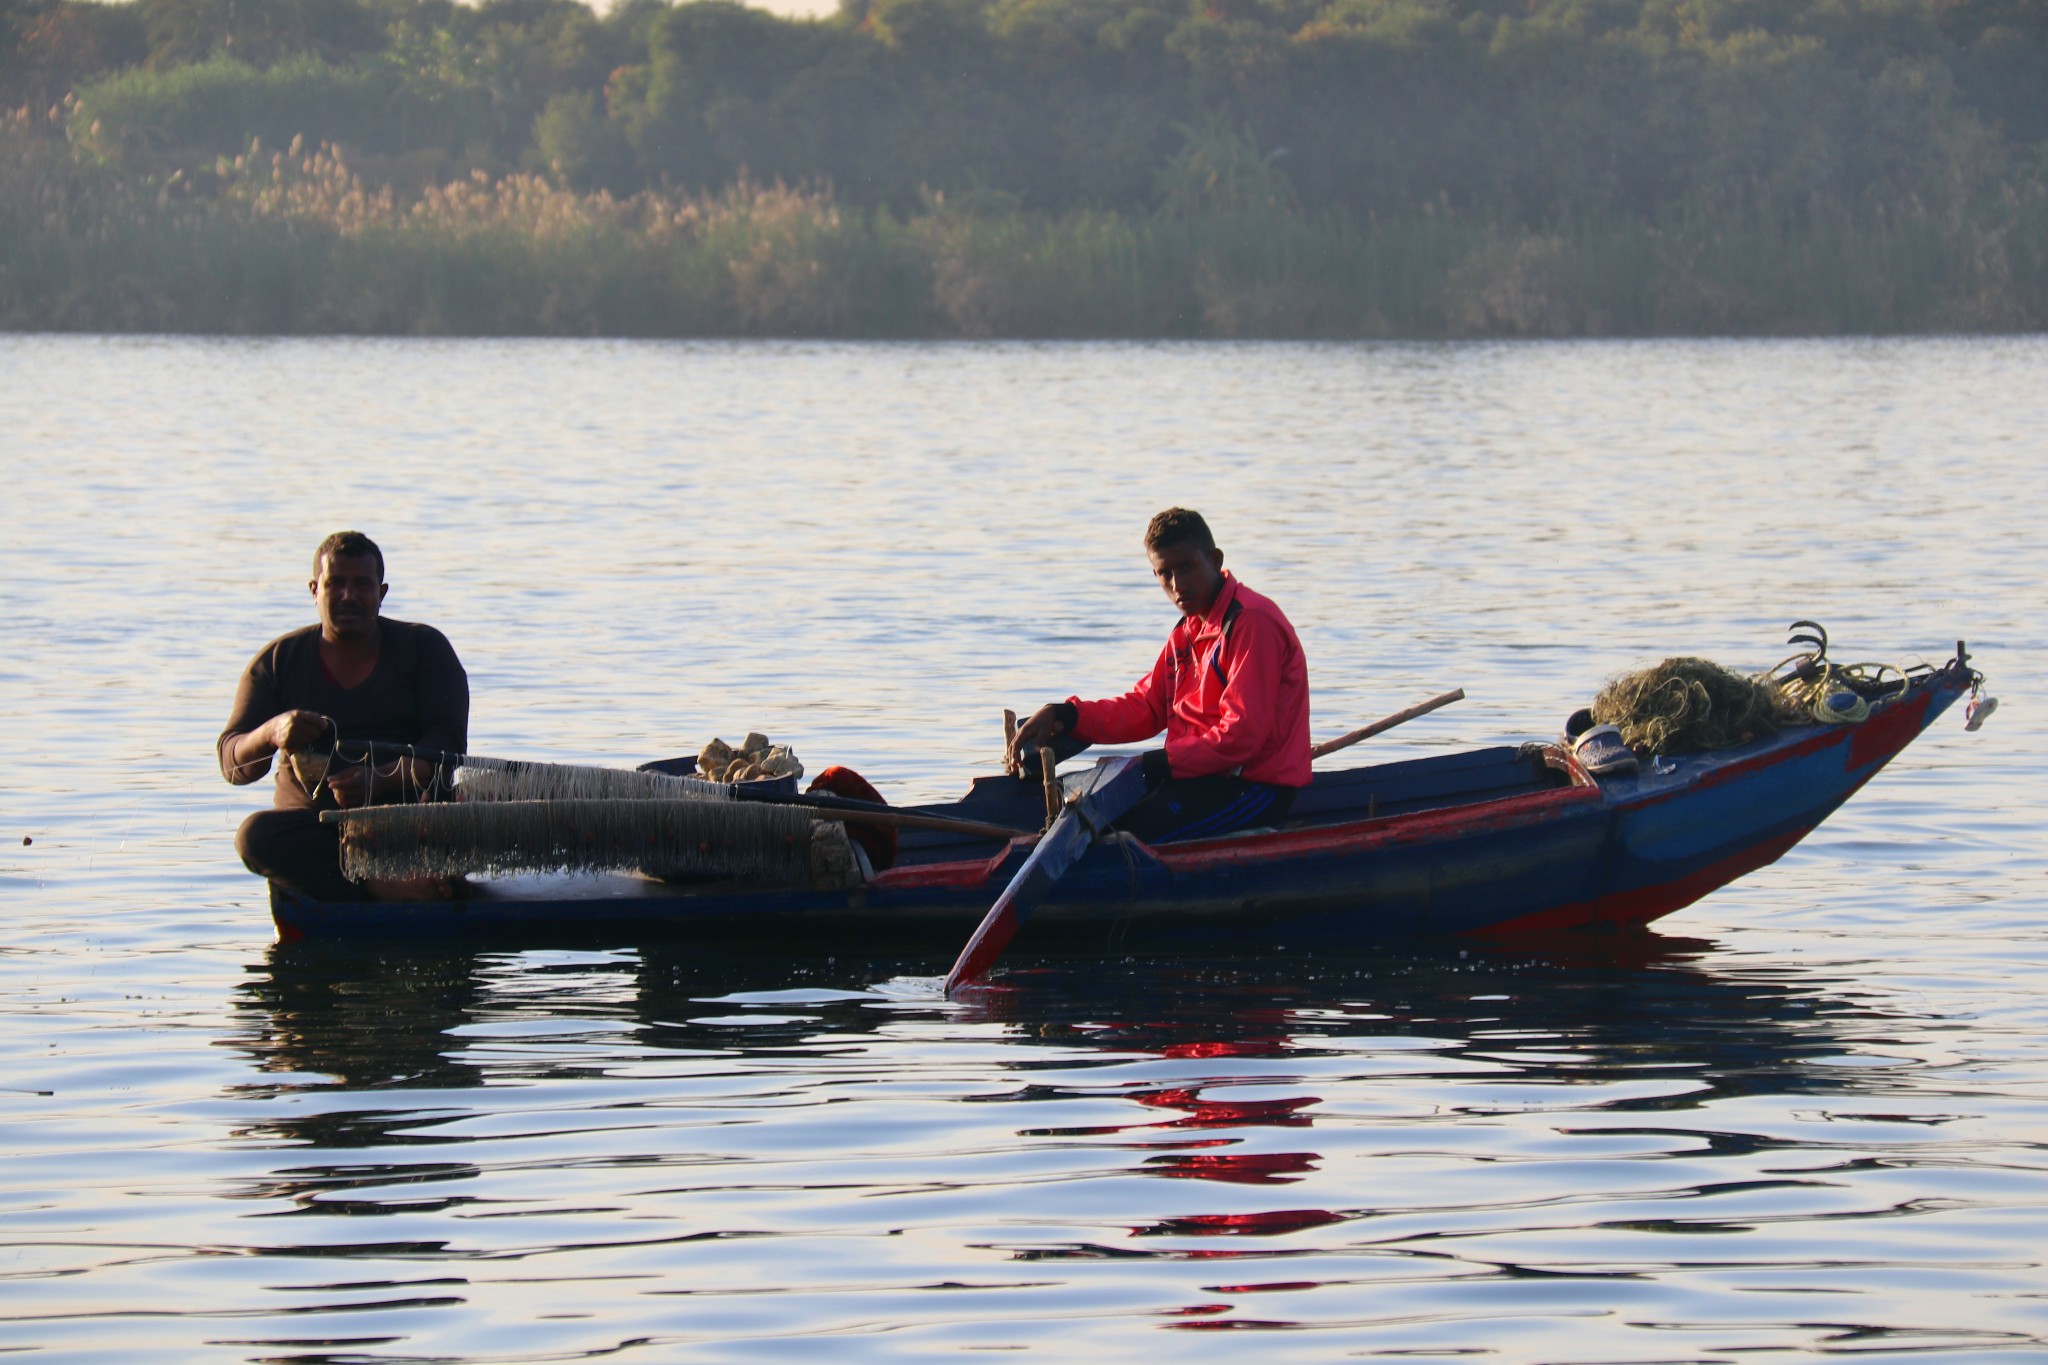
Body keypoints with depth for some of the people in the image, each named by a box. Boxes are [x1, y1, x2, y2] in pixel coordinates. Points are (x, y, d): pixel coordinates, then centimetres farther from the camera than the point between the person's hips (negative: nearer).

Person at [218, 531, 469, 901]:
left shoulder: (423, 647, 9)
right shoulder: (280, 660, 11)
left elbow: (448, 744, -4)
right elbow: (233, 764, 4)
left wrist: (378, 781, -24)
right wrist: (271, 734, -22)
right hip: (312, 822, 1)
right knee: (255, 835, -33)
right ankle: (386, 885, -41)